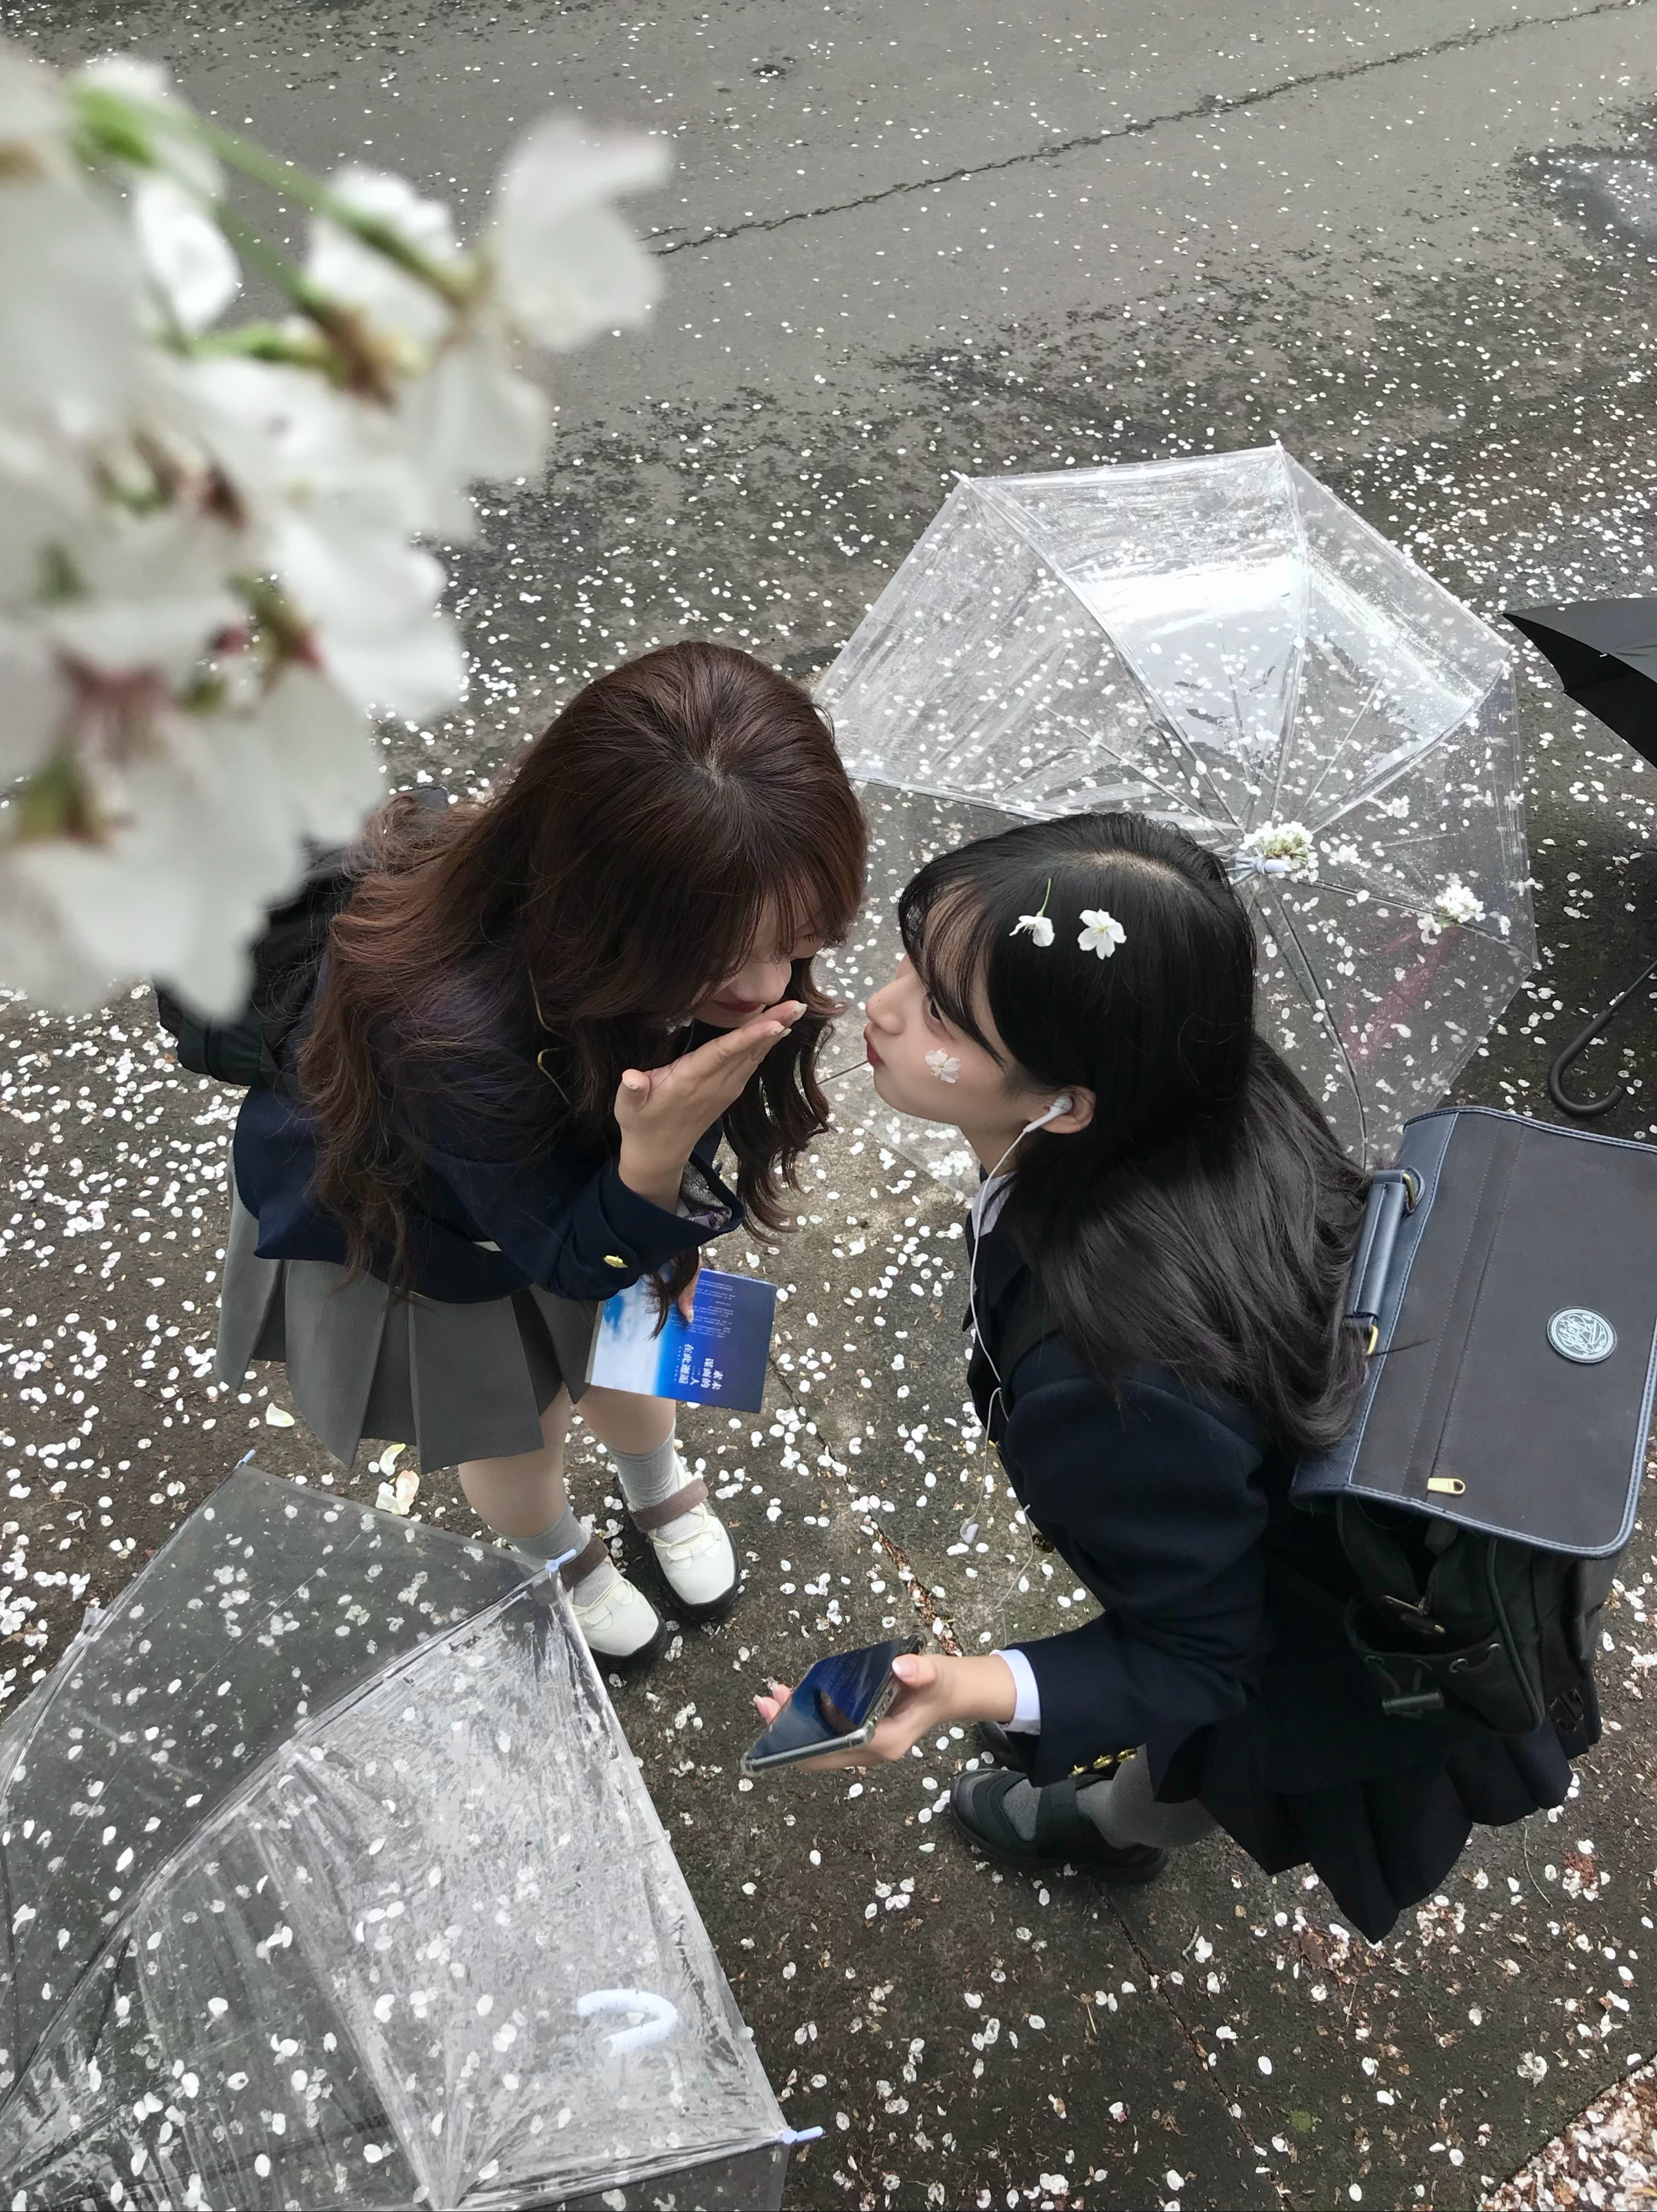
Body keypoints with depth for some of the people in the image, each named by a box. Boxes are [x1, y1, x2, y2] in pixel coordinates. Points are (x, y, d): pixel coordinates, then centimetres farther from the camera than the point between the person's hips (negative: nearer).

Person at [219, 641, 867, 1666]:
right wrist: (656, 1155, -50)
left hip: (582, 1166, 4)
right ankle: (564, 1559, 59)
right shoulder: (450, 1025, -50)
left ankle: (661, 1488, 64)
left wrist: (682, 1234, -4)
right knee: (516, 1424, 24)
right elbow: (563, 1257, -31)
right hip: (402, 1223, -3)